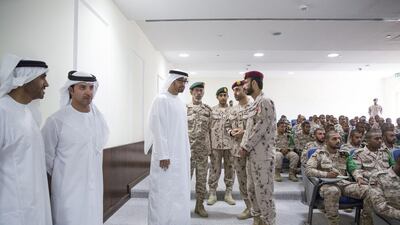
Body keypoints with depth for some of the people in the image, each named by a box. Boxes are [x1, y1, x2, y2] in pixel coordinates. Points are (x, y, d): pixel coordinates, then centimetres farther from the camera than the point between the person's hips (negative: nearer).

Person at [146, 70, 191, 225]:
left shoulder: (181, 103, 14)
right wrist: (163, 154, -19)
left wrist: (187, 152, 11)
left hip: (181, 155, 8)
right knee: (164, 192, 1)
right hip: (166, 155, -8)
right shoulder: (161, 100, -10)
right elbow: (157, 129, -16)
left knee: (179, 192, 14)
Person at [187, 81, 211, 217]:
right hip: (188, 149, -2)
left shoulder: (208, 109, 7)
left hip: (203, 150, 2)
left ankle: (199, 205, 21)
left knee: (202, 179, 9)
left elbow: (210, 129, 9)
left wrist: (211, 147, 4)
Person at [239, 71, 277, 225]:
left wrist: (246, 147, -13)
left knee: (263, 191, -2)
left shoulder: (265, 101, -13)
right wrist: (244, 146, 9)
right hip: (252, 154, 10)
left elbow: (260, 128, -19)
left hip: (263, 155, -10)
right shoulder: (254, 104, 17)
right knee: (251, 189, 17)